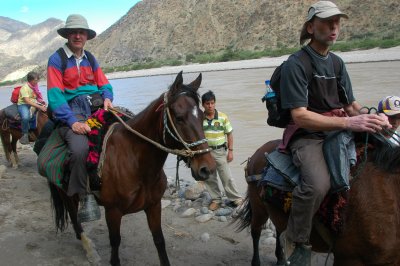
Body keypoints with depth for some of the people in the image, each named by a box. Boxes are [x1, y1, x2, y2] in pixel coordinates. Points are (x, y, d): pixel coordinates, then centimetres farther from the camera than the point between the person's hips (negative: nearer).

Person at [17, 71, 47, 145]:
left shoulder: (35, 86, 5)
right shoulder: (25, 88, -18)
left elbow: (37, 96, 19)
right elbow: (27, 101, -28)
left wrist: (41, 102, -5)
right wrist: (39, 107, -35)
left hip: (34, 104, 8)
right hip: (23, 104, -8)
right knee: (26, 117, -37)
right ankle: (25, 134, -15)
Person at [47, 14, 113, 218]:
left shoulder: (90, 59, 18)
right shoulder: (56, 60, 1)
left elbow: (104, 84, 17)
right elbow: (55, 96, -8)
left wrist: (107, 97, -8)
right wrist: (72, 121, -20)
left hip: (97, 108, 6)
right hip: (72, 112, -5)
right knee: (80, 149, -32)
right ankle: (82, 197, -12)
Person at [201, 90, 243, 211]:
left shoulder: (223, 117, -5)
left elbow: (229, 134, 1)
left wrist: (230, 151, -3)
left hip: (220, 151, -1)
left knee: (227, 177, 4)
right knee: (209, 178, 11)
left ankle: (236, 198, 18)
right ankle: (216, 199, 27)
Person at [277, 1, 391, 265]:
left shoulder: (337, 63, 13)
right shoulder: (296, 64, -9)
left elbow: (351, 104, 15)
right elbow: (300, 115, -18)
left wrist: (370, 117, -9)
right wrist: (349, 122, -26)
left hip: (338, 132, 8)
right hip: (306, 136, -7)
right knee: (318, 184, -34)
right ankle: (296, 242, -7)